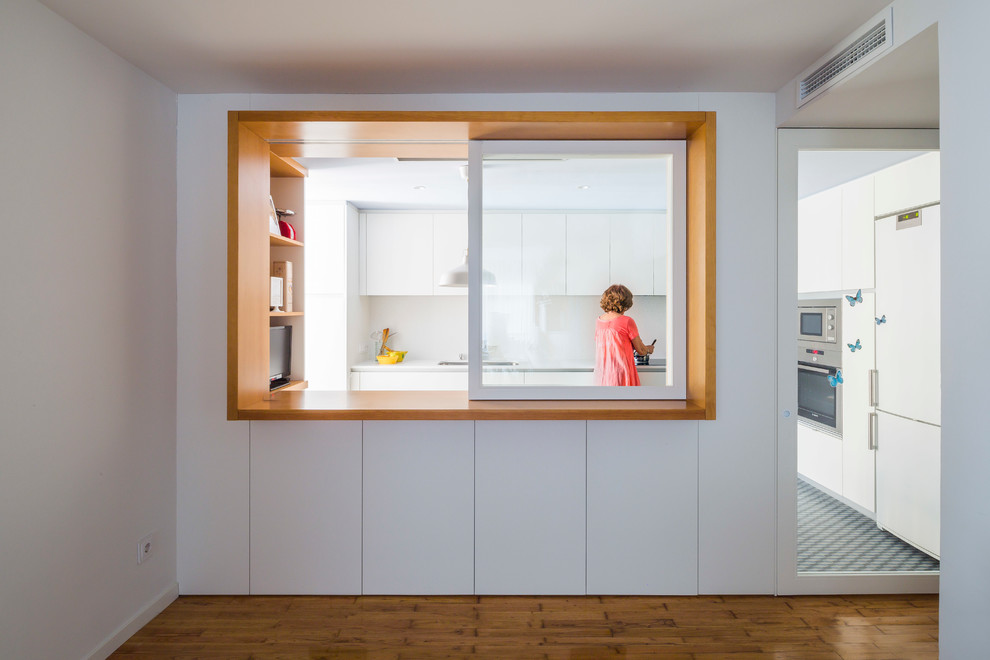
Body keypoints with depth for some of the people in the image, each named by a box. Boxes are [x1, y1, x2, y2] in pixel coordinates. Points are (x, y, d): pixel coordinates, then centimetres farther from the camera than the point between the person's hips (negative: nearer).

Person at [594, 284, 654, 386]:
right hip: (621, 373, -6)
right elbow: (641, 350, -3)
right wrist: (649, 349, 21)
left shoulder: (599, 321, 5)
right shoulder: (627, 321, -11)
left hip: (602, 373, 6)